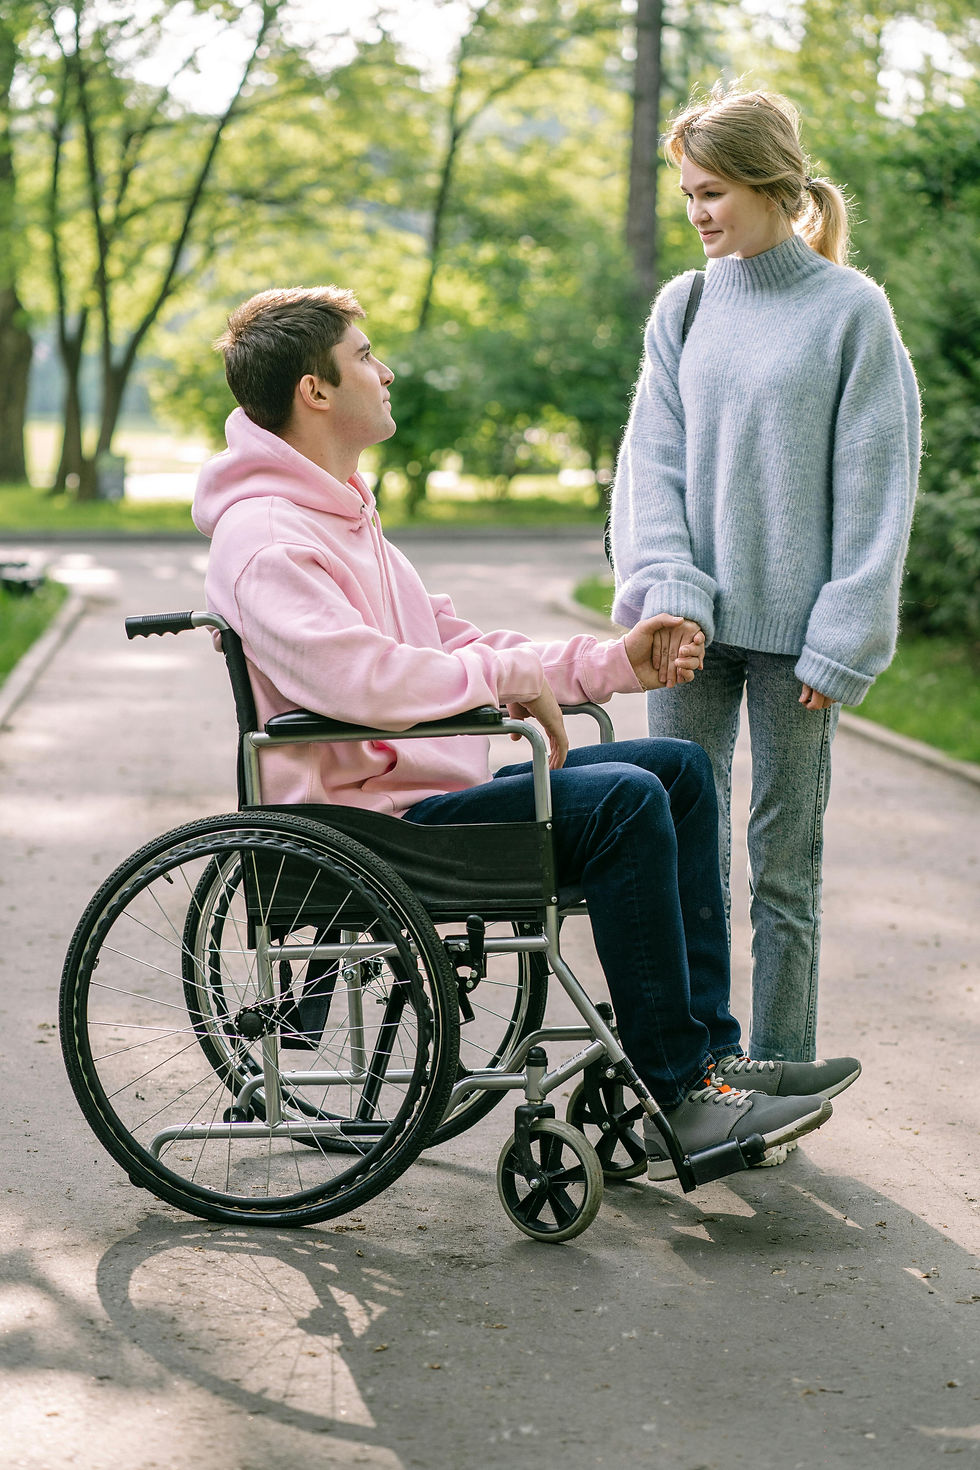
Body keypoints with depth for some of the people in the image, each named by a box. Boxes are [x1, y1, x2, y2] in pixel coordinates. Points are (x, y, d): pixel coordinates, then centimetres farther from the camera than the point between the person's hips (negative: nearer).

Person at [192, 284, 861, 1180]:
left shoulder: (342, 514, 20)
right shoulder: (263, 537, -16)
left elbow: (453, 645, 21)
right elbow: (362, 678, -32)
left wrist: (614, 663, 10)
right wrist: (509, 675, -17)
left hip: (438, 783, 11)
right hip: (370, 823, -11)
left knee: (681, 767, 8)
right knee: (623, 799, -25)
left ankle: (712, 1054, 6)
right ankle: (673, 1103, -18)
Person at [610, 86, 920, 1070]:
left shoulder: (851, 311, -2)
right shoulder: (683, 306, 9)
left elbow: (873, 490, -4)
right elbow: (653, 462, 6)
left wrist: (840, 645, -8)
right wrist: (669, 591, -9)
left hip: (792, 630, -3)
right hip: (692, 621, 3)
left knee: (783, 863, 4)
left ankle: (778, 1076, 16)